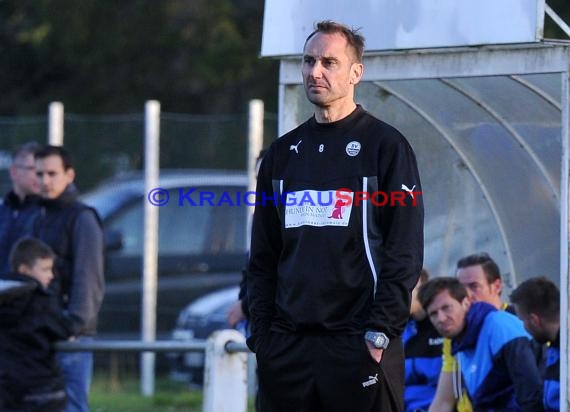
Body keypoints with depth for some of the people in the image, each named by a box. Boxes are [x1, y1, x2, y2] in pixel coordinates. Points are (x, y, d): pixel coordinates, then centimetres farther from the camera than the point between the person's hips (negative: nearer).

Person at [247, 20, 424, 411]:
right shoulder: (283, 152, 16)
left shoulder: (385, 145, 0)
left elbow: (404, 252, -6)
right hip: (286, 346, 5)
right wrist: (261, 330, 6)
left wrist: (380, 331, -14)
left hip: (358, 345, -5)